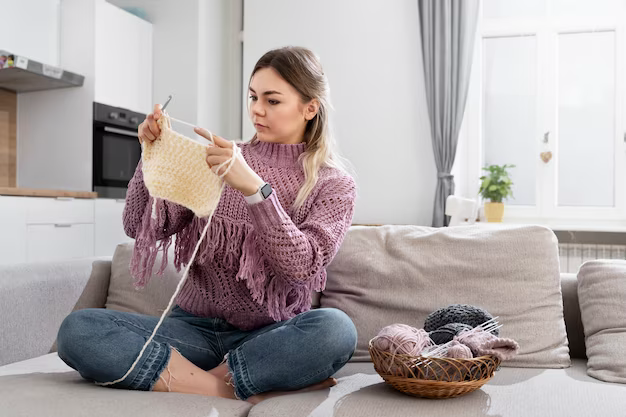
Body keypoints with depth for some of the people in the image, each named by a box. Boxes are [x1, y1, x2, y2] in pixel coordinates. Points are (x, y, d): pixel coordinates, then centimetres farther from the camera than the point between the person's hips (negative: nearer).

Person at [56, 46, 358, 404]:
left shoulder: (335, 184, 1)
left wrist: (254, 187, -29)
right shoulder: (220, 162, 9)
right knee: (77, 329, -21)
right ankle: (243, 393, -21)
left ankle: (203, 380, -17)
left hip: (269, 337, -2)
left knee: (336, 328, -35)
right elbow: (141, 228, 2)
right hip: (194, 328, 3)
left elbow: (302, 265, -17)